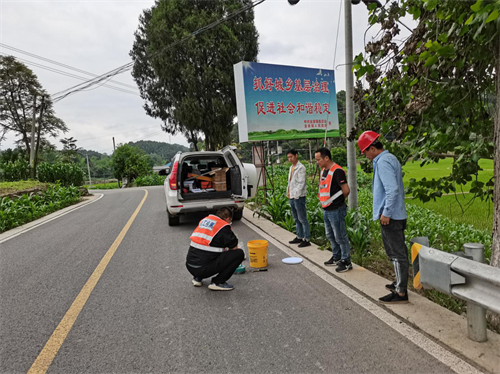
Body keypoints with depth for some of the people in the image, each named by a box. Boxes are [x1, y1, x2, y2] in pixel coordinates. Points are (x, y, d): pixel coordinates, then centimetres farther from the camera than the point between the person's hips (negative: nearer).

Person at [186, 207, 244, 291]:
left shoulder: (204, 220, 15)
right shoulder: (224, 226, -7)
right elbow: (234, 248, 3)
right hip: (204, 269, -8)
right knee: (239, 253, -3)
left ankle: (197, 278, 22)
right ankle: (217, 282, 0)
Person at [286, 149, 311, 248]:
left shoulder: (301, 168, -11)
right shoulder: (291, 167, 16)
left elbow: (301, 183, -17)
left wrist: (296, 195, -19)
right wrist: (288, 193, 13)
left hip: (298, 197, -9)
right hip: (291, 197, 9)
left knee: (302, 219, -4)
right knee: (296, 219, 16)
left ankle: (307, 239, 2)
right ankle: (299, 237, 26)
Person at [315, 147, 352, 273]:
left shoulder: (337, 171, -18)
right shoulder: (323, 170, 10)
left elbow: (346, 190, -19)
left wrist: (338, 201, -3)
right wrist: (326, 202, 11)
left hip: (336, 210, -9)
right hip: (326, 210, 9)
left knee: (340, 237, 1)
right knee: (331, 236, 20)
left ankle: (346, 262, 13)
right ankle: (336, 257, 35)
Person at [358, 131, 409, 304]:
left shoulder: (383, 162, -17)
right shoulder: (391, 158, 15)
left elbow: (392, 190, -26)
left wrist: (386, 213, -20)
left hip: (390, 217, -10)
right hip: (398, 214, 10)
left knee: (397, 254, -2)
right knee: (398, 252, 19)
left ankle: (401, 293, 8)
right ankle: (400, 283, 33)